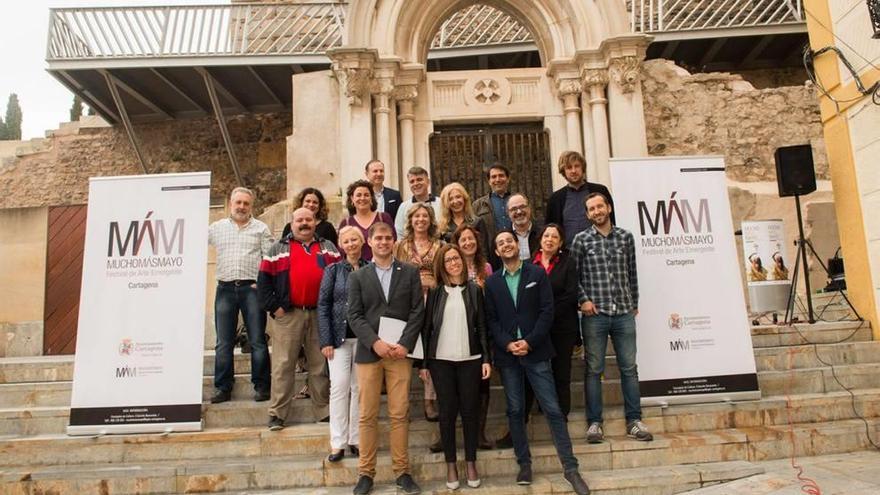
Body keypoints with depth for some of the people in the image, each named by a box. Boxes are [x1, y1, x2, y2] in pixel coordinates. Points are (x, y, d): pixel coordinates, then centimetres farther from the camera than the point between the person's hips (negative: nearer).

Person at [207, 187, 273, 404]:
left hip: (252, 288, -2)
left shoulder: (261, 228, 8)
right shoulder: (216, 227, 15)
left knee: (258, 341, -1)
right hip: (225, 288, 2)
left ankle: (261, 386, 8)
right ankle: (223, 388, 13)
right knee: (223, 343, 5)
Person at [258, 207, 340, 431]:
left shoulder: (328, 248, 14)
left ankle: (324, 412, 17)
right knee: (283, 365, 0)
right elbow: (263, 280, 6)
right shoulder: (278, 249, 10)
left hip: (320, 314, 1)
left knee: (321, 365, 7)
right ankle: (277, 414, 8)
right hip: (288, 315, -1)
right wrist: (273, 307, -4)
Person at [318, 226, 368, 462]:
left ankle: (356, 439, 16)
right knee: (339, 387, -3)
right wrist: (326, 340, -5)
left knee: (359, 388, 6)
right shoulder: (333, 270, 4)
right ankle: (338, 443, 6)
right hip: (339, 336, 0)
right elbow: (323, 305, 1)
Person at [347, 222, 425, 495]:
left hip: (400, 351, 0)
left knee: (400, 415, 4)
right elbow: (354, 316, 0)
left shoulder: (410, 272, 7)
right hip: (368, 352, 0)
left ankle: (402, 472, 15)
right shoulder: (357, 276, 8)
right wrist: (376, 342, -13)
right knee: (367, 416, 4)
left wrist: (405, 344, -10)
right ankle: (366, 472, 15)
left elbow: (418, 311, 1)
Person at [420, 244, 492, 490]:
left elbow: (482, 327, 4)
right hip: (441, 360, 0)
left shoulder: (475, 290, 4)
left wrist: (486, 358, -3)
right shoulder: (435, 292, 3)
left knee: (470, 410, 5)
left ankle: (471, 462, 20)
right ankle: (451, 464, 18)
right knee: (447, 412, 6)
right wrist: (423, 362, 0)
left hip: (469, 359, 0)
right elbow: (426, 327, 3)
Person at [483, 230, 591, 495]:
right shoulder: (491, 281, 7)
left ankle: (570, 467, 7)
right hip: (507, 354, 2)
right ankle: (524, 463, 21)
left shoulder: (537, 273, 2)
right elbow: (491, 319, 3)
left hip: (536, 351, -2)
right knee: (515, 411, 8)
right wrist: (507, 344, -11)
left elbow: (547, 311, -4)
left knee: (552, 410, -1)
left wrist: (529, 342, -12)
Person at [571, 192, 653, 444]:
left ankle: (634, 421, 18)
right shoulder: (581, 239, 2)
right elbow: (572, 274, 2)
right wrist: (583, 300, -8)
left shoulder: (625, 237, 8)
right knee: (594, 370, 4)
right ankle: (594, 422, 13)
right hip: (595, 314, -2)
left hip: (624, 313, 2)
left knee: (629, 368, 7)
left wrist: (635, 303, 13)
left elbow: (632, 273, 13)